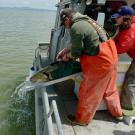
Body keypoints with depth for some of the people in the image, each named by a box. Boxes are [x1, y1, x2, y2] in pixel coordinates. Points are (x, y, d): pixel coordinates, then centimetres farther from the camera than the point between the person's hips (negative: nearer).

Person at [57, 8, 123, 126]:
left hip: (99, 62, -9)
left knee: (88, 93, 7)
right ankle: (117, 112, 44)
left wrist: (67, 56, 8)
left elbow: (76, 52, -11)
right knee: (109, 88, 25)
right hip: (110, 56, 9)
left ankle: (82, 119, 27)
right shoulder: (86, 20, 12)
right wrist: (66, 50, 19)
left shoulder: (75, 28, -18)